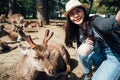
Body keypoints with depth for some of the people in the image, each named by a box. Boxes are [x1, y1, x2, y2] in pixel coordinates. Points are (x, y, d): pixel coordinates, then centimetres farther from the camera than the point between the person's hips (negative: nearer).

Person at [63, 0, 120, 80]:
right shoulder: (76, 30, -1)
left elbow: (112, 23, -43)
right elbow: (80, 49, 4)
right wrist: (85, 43, -19)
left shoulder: (95, 21, -20)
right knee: (83, 50, -22)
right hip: (98, 57, 7)